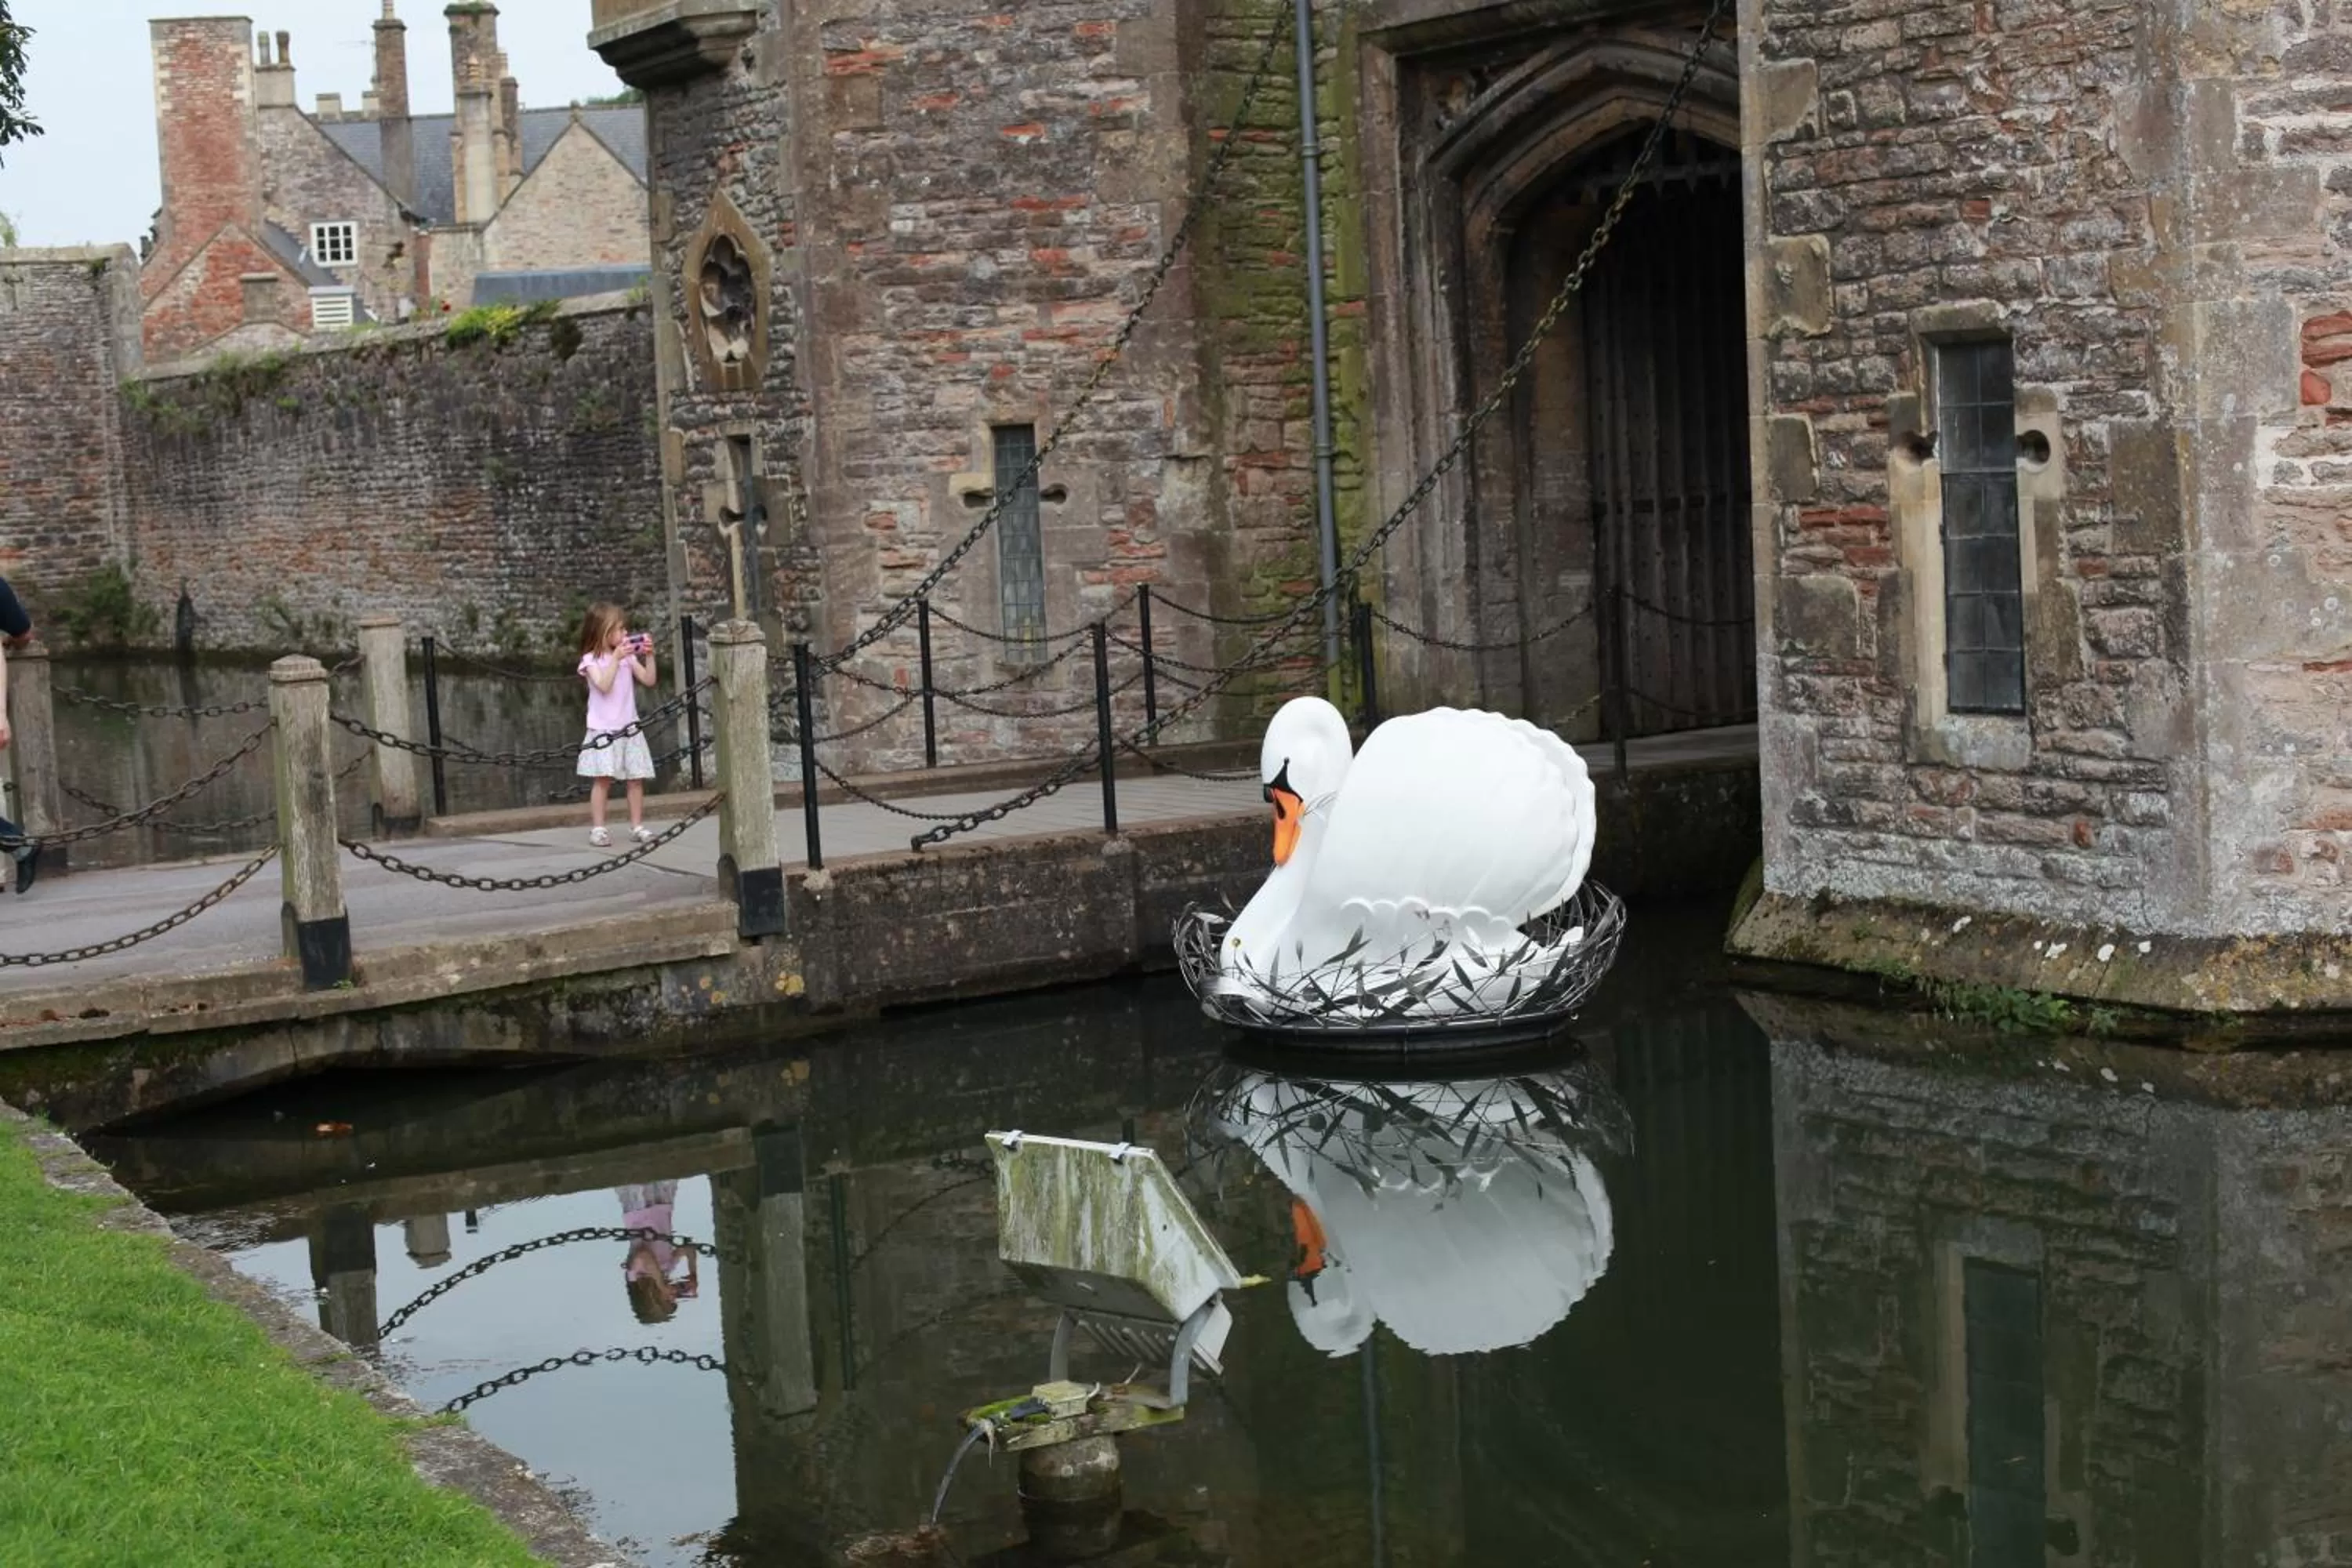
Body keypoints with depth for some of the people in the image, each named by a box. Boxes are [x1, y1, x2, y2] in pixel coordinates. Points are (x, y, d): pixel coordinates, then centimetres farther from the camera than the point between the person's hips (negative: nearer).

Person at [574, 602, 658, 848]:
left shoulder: (628, 656, 8)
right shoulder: (591, 659, -6)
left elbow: (649, 680, 4)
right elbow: (604, 685, -20)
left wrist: (649, 656, -7)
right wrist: (616, 658, -23)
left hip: (629, 728, 5)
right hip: (603, 730, -5)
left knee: (636, 778, 3)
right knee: (603, 779, -8)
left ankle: (637, 826, 10)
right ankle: (597, 828, -4)